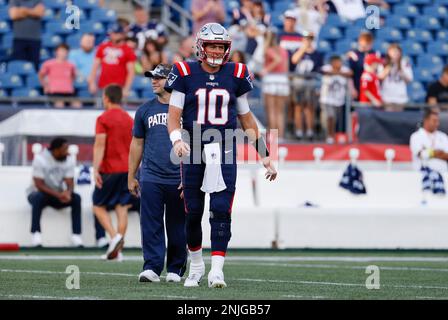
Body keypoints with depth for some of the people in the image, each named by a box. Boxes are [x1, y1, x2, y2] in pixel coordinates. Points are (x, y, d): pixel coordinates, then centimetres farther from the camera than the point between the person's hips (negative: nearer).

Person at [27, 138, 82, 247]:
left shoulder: (69, 161, -6)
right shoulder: (40, 159, -20)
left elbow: (70, 183, -8)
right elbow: (39, 185, -23)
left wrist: (68, 192, -33)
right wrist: (58, 195, -35)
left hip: (59, 195, 4)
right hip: (39, 193, -4)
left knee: (76, 198, -22)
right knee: (38, 198, -38)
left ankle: (76, 235, -23)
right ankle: (36, 233, -36)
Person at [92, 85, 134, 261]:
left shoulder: (103, 119, -7)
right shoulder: (129, 119, 12)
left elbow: (100, 145, -15)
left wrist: (96, 169, -17)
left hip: (110, 170, -5)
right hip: (127, 169, 5)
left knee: (99, 206, 6)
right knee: (122, 208, 3)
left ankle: (114, 237, -16)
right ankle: (117, 250, -1)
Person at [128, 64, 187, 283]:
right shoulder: (145, 110, 11)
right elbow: (137, 144, 16)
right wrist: (131, 177, 14)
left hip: (178, 179, -2)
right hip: (151, 178, 2)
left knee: (177, 227, 6)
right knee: (151, 225, -6)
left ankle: (175, 269, 15)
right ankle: (152, 268, -7)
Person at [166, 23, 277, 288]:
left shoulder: (235, 75, 6)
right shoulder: (186, 74, 0)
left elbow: (246, 118, 14)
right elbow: (174, 115, -2)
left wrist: (265, 156, 13)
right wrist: (177, 140, -23)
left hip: (225, 150, 0)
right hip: (194, 149, 0)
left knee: (221, 211, -10)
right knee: (193, 213, 6)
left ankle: (216, 270, -10)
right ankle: (196, 265, 26)